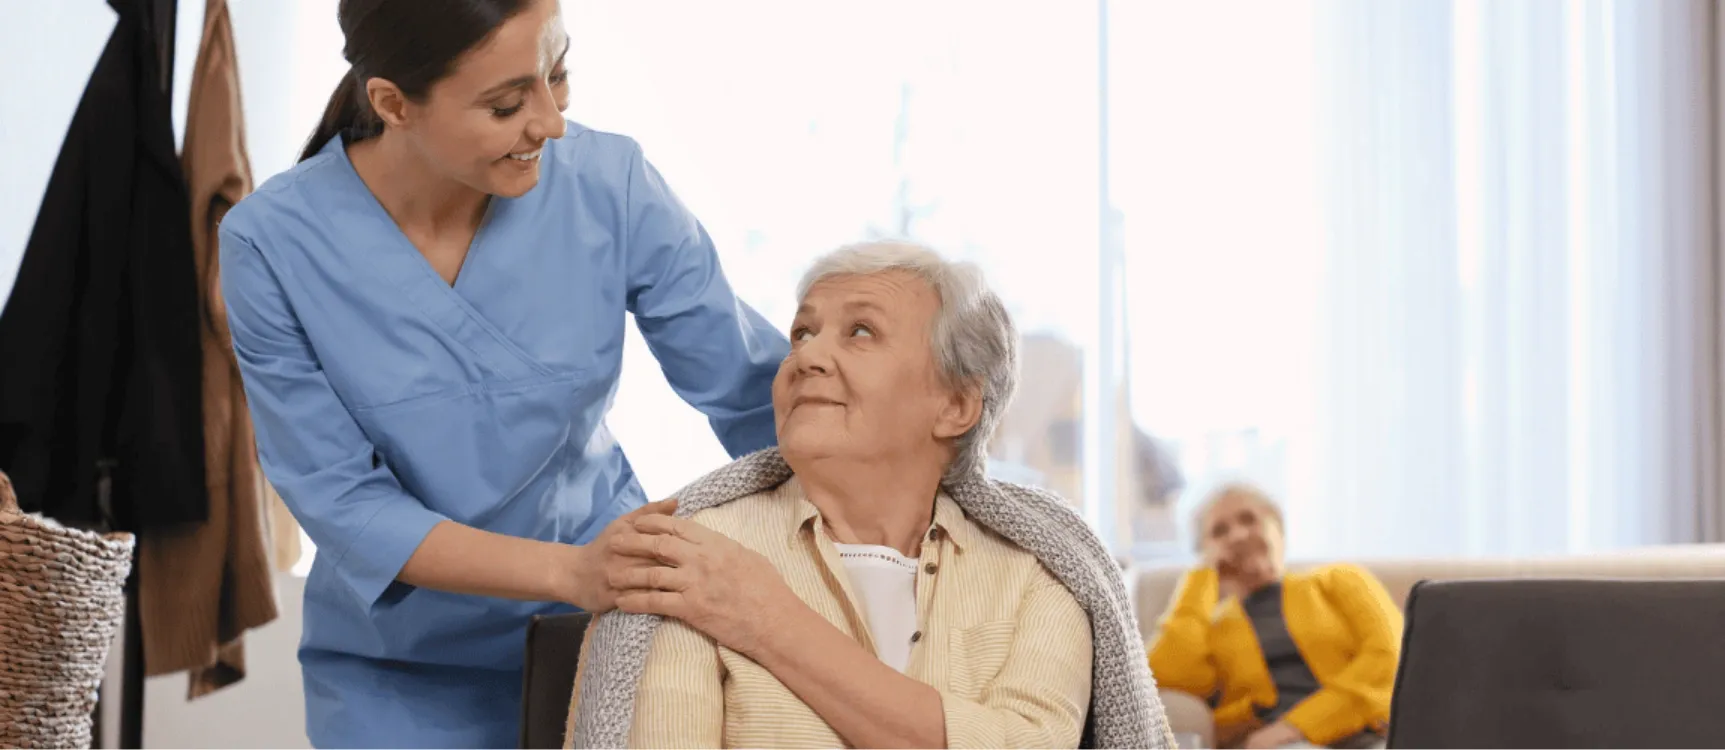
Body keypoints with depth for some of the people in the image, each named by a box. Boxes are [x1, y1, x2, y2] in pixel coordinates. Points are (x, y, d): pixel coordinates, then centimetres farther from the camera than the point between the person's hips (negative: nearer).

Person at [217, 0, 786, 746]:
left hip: (602, 636, 1)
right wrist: (568, 571, -28)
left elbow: (757, 391, -8)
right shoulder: (273, 243, -18)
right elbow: (341, 501, -17)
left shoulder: (610, 186, -15)